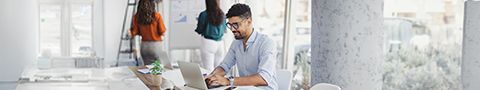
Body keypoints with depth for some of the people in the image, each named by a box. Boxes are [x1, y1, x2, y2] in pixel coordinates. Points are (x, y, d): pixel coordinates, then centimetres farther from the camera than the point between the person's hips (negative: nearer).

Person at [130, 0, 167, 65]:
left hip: (144, 46, 4)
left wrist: (130, 31, 21)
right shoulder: (157, 16, -15)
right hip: (156, 45, -4)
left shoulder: (136, 17, -6)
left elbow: (135, 32, 0)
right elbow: (162, 32, -9)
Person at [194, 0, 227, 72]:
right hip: (220, 42, 4)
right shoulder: (222, 15, 2)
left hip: (208, 42, -4)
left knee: (208, 69, -1)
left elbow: (199, 31, -2)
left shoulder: (204, 15, -9)